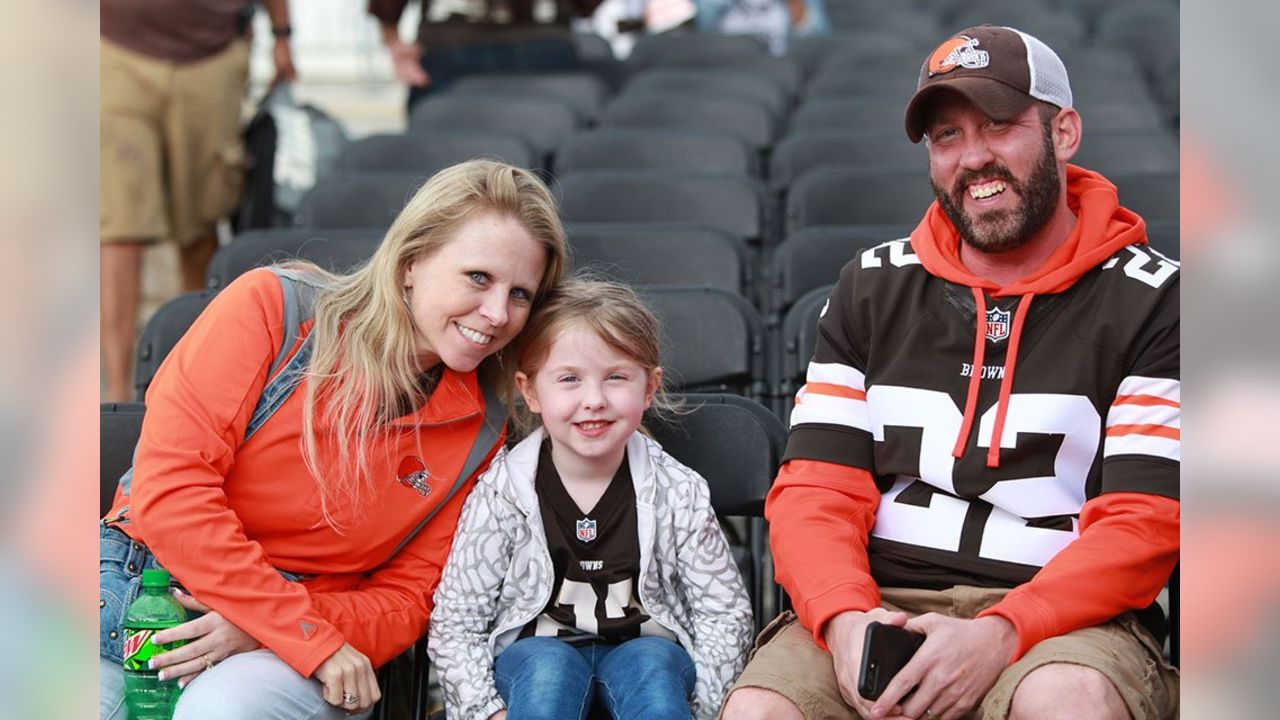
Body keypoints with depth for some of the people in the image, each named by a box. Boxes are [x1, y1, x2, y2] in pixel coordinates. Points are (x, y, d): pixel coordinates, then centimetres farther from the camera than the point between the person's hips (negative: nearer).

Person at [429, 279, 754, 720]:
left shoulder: (679, 492, -3)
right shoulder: (501, 493, -6)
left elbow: (724, 615, 0)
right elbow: (455, 623, -3)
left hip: (644, 652, 1)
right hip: (535, 653, 0)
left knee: (649, 663, -32)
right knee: (550, 665, -33)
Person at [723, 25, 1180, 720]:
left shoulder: (1152, 299, 3)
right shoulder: (871, 286, 14)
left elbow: (1142, 523, -5)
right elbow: (815, 492, 7)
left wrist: (1000, 633, -20)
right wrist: (845, 618, -14)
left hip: (1061, 616, -2)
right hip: (878, 603, 3)